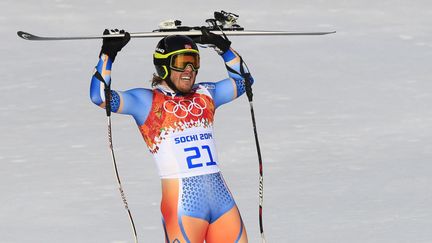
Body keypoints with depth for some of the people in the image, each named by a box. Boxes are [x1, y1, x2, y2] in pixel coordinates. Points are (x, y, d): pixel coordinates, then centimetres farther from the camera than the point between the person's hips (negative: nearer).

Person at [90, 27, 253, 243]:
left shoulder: (205, 95, 16)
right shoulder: (147, 102, 1)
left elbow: (242, 79, 29)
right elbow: (100, 96, -8)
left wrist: (222, 46, 22)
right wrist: (108, 54, -10)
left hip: (222, 198, 6)